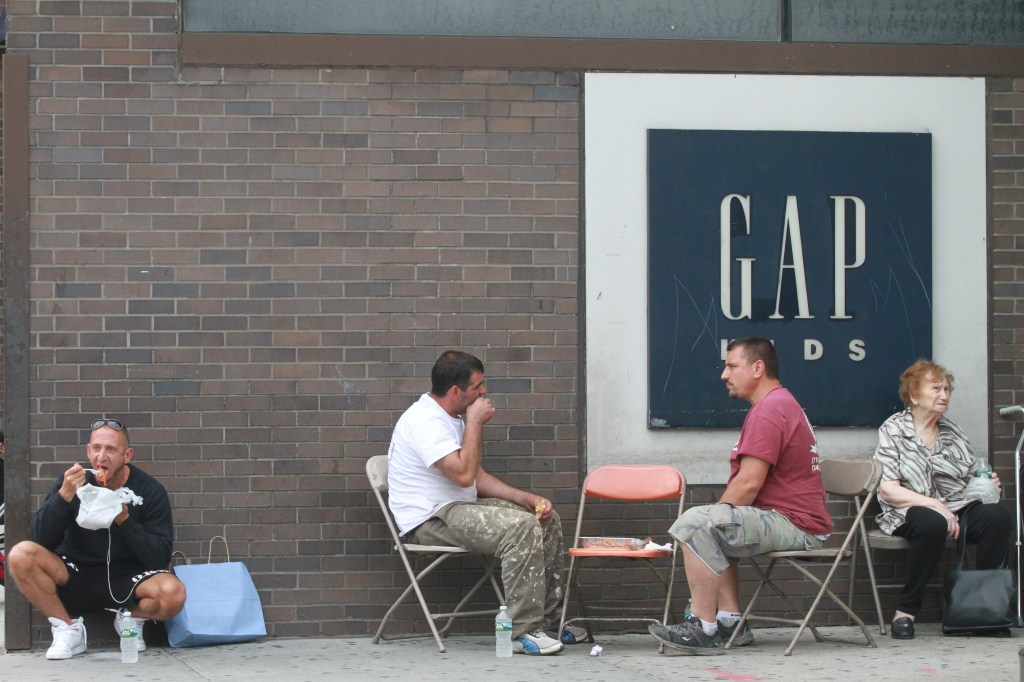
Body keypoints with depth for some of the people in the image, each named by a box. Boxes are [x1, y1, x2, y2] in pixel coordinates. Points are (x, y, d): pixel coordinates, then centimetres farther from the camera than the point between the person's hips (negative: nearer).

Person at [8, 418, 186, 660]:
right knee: (21, 555, -25)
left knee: (173, 593, -33)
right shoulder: (71, 481, -3)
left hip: (127, 580, -1)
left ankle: (130, 617, 3)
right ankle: (68, 628, -5)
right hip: (76, 577, 1)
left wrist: (124, 520, -23)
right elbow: (39, 541, -12)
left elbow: (160, 559, -11)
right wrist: (64, 496, -25)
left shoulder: (149, 491, -6)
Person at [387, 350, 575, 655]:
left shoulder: (454, 418, 15)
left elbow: (478, 477, 18)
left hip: (458, 508, 11)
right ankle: (523, 631, -25)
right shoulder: (425, 421, -19)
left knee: (547, 520, 6)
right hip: (430, 520, -11)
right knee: (521, 527, -28)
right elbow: (464, 474, -27)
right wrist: (475, 422, -16)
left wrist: (528, 498, 5)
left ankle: (544, 620, 10)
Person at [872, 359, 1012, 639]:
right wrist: (935, 505, -18)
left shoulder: (952, 432, 20)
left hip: (959, 509, 5)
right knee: (932, 523, -40)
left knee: (998, 516, -27)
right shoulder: (893, 430, 3)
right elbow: (888, 490, -8)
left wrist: (988, 484, -3)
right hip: (909, 512, -5)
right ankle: (905, 612, -28)